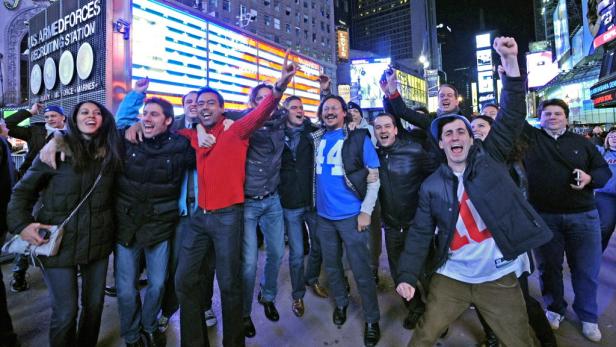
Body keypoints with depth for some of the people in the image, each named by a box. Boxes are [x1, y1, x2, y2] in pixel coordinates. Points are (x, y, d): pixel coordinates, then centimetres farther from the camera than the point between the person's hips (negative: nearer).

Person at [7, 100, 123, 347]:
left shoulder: (110, 152, 1)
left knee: (95, 304, 16)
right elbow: (24, 190, -2)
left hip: (98, 241, 3)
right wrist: (21, 224, -13)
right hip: (59, 242, -3)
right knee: (65, 311, 6)